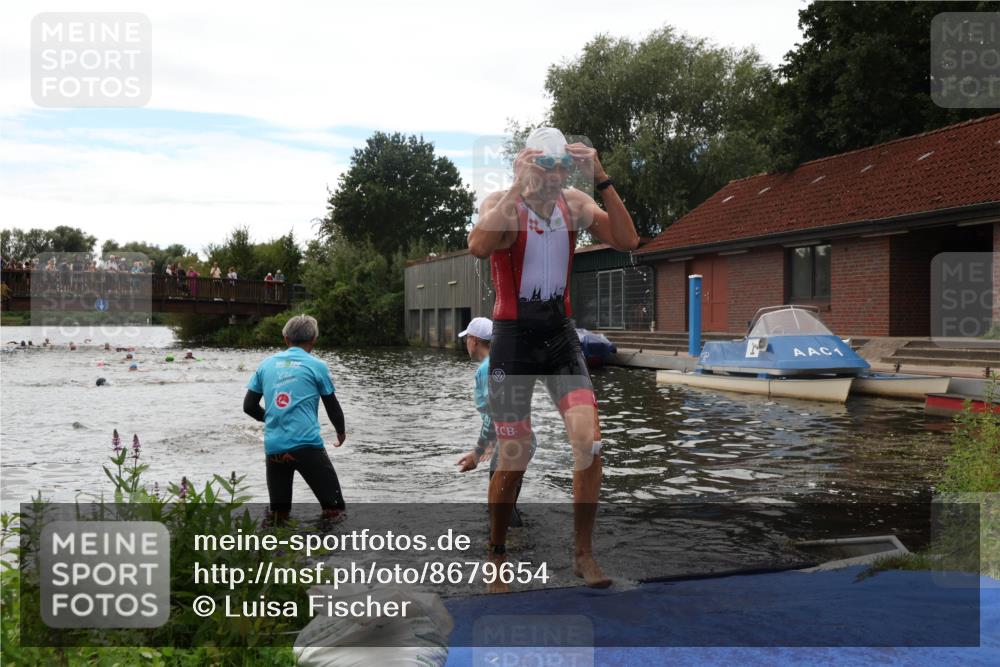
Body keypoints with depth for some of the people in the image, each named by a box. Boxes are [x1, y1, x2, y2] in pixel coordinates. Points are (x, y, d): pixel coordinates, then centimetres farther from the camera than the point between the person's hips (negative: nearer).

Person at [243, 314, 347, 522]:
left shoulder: (267, 363, 12)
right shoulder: (316, 366, 3)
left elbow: (249, 406, 13)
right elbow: (332, 407, 10)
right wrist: (341, 432, 30)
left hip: (273, 448, 4)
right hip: (306, 445, -4)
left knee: (278, 516, 14)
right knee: (334, 512, 0)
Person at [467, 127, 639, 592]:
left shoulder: (574, 203, 1)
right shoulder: (501, 204, -10)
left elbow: (628, 241, -12)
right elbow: (478, 247, -33)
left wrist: (601, 179, -17)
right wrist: (519, 185, -31)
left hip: (561, 336, 3)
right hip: (513, 340, -3)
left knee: (589, 444, -9)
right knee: (513, 461, 2)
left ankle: (583, 554, 9)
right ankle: (496, 557, 24)